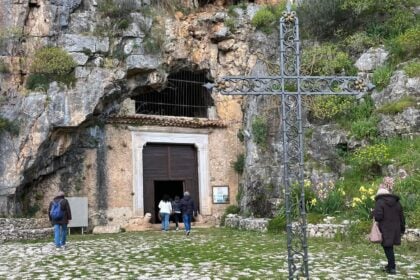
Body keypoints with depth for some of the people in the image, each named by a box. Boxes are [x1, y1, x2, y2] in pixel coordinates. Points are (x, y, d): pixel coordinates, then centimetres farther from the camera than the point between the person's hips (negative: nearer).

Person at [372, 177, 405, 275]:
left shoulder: (380, 201, -14)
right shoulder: (396, 201, 8)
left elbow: (378, 216, -23)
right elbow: (401, 216, 12)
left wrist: (374, 213, 0)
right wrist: (402, 229, 19)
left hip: (385, 230, -6)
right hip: (394, 229, 6)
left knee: (388, 248, 1)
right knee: (390, 247, 19)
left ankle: (391, 268, 1)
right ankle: (390, 265, 29)